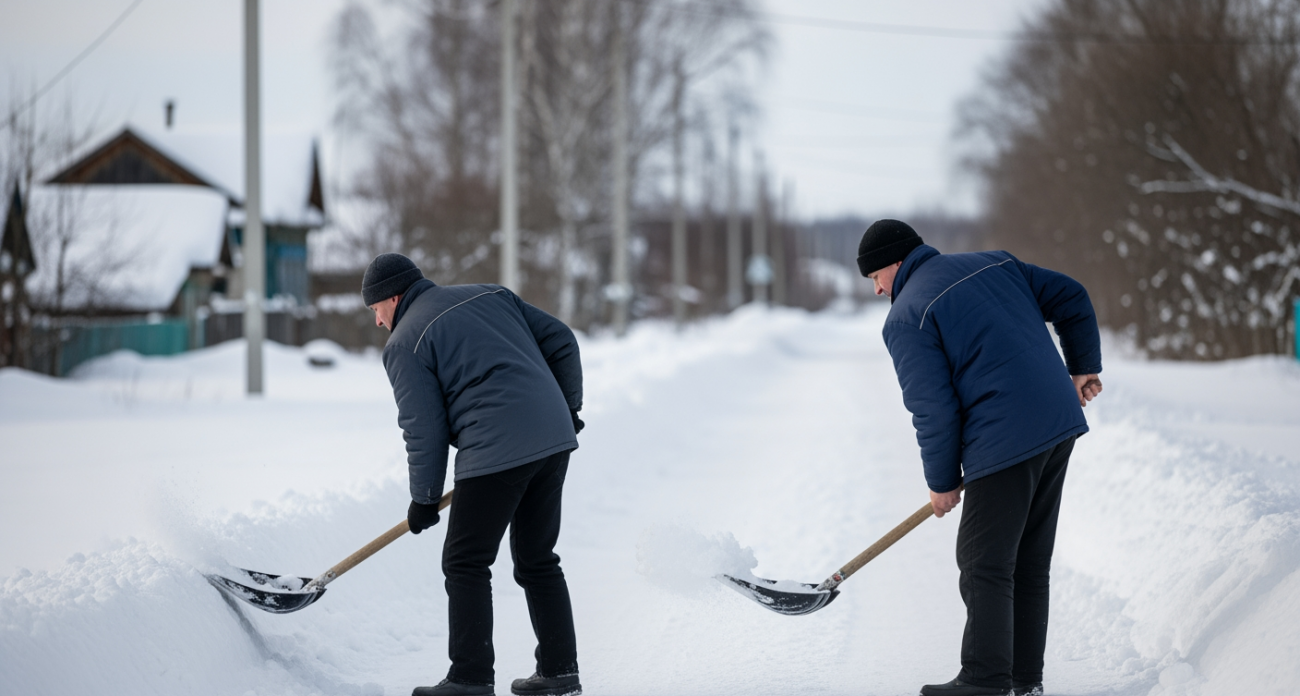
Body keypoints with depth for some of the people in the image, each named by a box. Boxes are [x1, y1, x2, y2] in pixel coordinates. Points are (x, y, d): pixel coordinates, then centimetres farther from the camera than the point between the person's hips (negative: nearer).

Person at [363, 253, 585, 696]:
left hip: (494, 452, -7)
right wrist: (568, 408, 26)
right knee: (537, 559, 17)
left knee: (465, 564, 3)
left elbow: (424, 430, -2)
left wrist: (424, 500, 9)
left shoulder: (405, 343, 1)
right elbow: (560, 341, 17)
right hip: (554, 439, 7)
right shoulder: (489, 294, 20)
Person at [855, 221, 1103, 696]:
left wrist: (942, 482, 1)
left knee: (984, 566, -1)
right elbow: (1070, 299, 17)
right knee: (1030, 562, 14)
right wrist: (1083, 368, 24)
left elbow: (933, 410, -10)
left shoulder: (906, 317, -6)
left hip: (1004, 441, -8)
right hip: (1060, 424, 8)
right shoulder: (995, 264, 16)